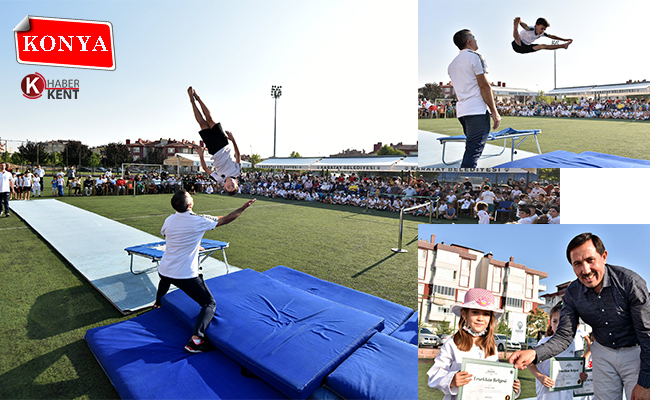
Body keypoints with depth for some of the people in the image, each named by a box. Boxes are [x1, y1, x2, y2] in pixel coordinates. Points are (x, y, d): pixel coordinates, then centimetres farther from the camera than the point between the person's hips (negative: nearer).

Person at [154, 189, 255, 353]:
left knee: (165, 280, 44)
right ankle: (195, 339, -14)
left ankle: (158, 303, 71)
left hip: (164, 270, 7)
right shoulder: (199, 221, -19)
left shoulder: (169, 220, -3)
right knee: (209, 304, 1)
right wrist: (243, 207, 4)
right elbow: (226, 219, -9)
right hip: (185, 275, -7)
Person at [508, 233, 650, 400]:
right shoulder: (572, 293, -13)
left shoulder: (630, 282, -23)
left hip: (635, 352, -2)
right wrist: (534, 353, -32)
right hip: (603, 353, 3)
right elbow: (564, 335, -13)